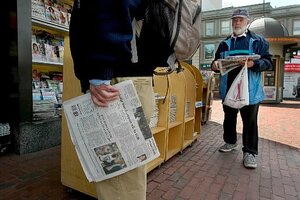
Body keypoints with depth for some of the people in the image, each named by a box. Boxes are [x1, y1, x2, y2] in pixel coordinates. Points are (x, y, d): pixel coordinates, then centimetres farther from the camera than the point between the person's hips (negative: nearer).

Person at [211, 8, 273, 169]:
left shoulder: (258, 41, 3)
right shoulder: (224, 44, 14)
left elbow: (268, 62, -2)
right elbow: (217, 61, 17)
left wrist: (254, 64, -22)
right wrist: (214, 65, -7)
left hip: (250, 89, -4)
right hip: (228, 88, 4)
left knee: (250, 121, 1)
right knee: (229, 118, 16)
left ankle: (249, 152, 13)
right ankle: (230, 142, 35)